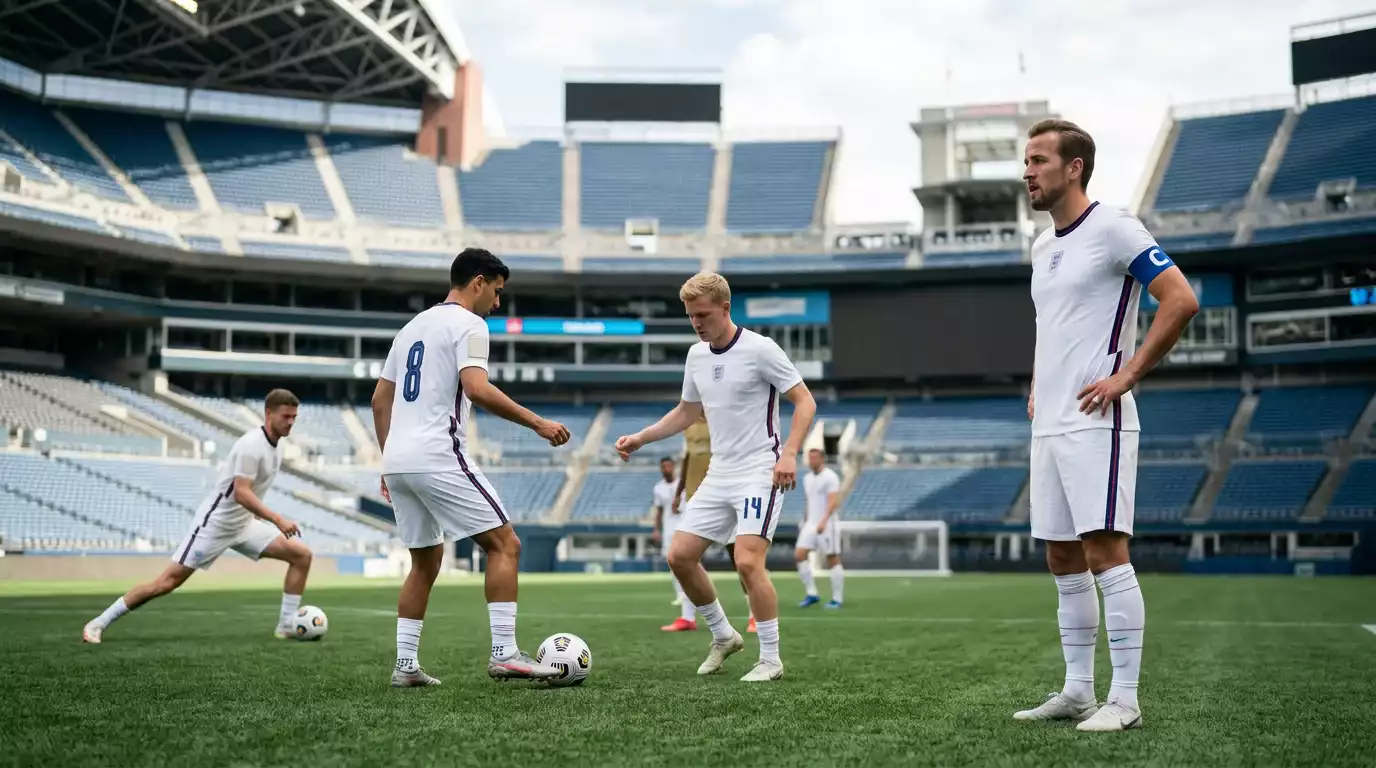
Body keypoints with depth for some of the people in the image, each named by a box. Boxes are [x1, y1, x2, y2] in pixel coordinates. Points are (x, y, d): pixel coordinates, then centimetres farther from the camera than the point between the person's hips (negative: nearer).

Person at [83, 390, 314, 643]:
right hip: (215, 522, -8)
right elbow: (241, 494, -30)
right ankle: (98, 624, 5)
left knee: (302, 554, -3)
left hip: (244, 523, 8)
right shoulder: (251, 445, -22)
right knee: (168, 581, -8)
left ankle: (286, 626, 1)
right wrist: (278, 520, -35)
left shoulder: (276, 444, 5)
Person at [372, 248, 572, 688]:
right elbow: (477, 389, -21)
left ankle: (405, 665, 15)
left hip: (397, 463, 9)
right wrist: (537, 423, -16)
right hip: (438, 459, -9)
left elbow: (379, 400, 24)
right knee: (504, 545, -4)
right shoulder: (468, 324, -4)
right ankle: (504, 655, -12)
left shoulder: (412, 326, 22)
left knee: (425, 562, 18)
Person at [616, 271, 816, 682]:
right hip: (718, 475, 8)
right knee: (679, 556, 3)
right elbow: (686, 412, 22)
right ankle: (723, 636, 22)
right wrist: (640, 438, 12)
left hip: (760, 473, -8)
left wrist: (789, 453, -24)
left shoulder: (759, 348, -12)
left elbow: (805, 402, -11)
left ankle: (771, 659, -5)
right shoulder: (696, 355, 9)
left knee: (747, 561, -20)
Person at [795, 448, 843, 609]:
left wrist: (823, 521, -30)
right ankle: (811, 594, 2)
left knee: (833, 561, -2)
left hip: (826, 526, -7)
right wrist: (804, 522, 19)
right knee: (799, 556, -5)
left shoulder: (830, 477, -10)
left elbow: (832, 502, -19)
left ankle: (837, 599, 5)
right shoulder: (807, 478, 14)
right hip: (810, 524, 7)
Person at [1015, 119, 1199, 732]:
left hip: (1095, 423, -9)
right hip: (1048, 427, 9)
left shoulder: (1112, 228, -7)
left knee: (1104, 553, -10)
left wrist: (1127, 376, -16)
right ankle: (1077, 691, 17)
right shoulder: (1042, 246, 18)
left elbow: (1180, 301, -15)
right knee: (1063, 560, 9)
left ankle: (1124, 699, -4)